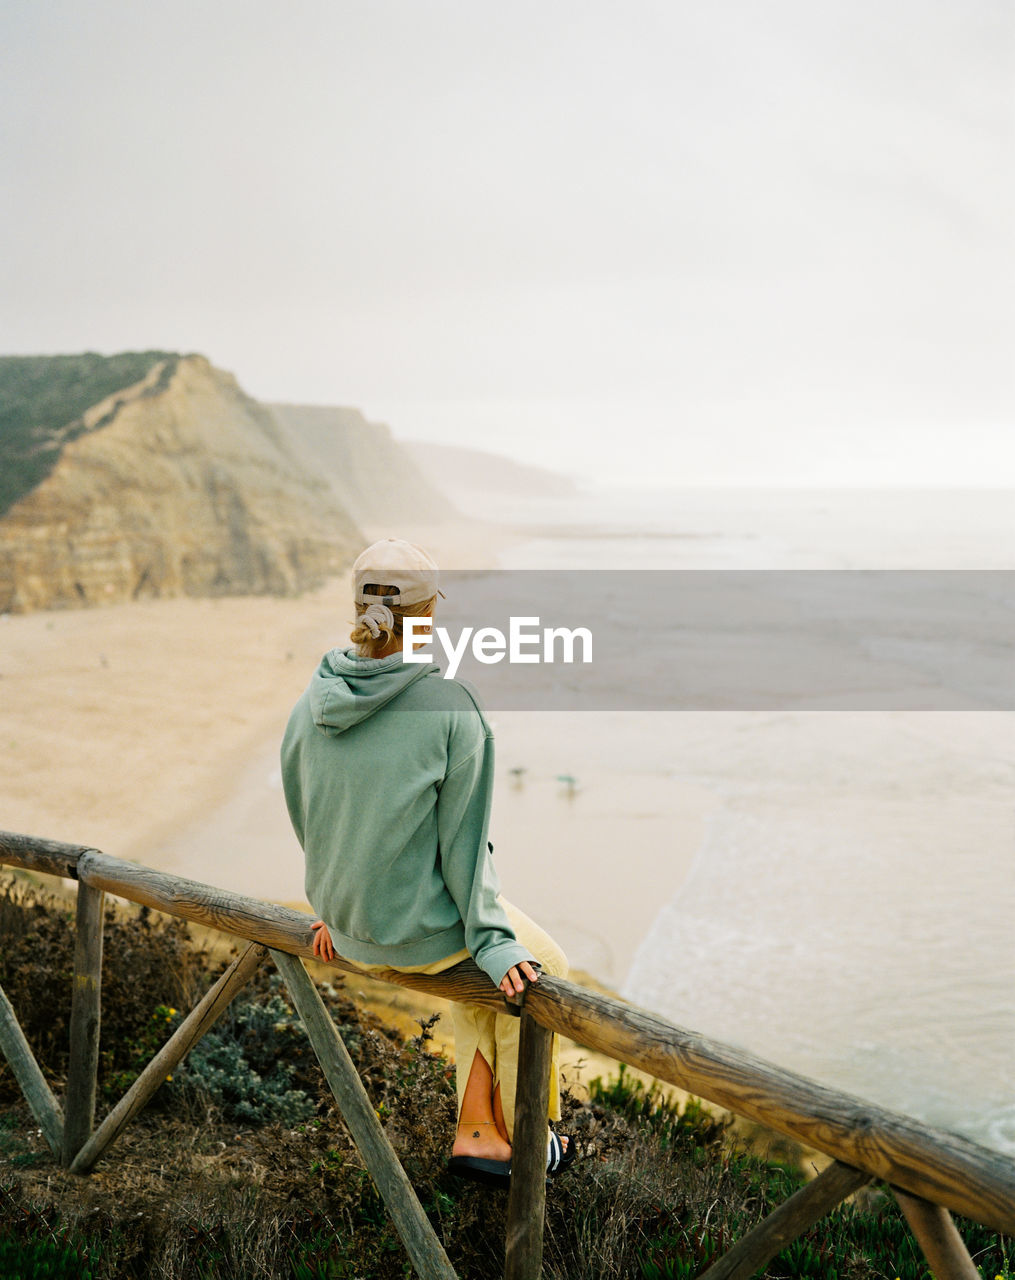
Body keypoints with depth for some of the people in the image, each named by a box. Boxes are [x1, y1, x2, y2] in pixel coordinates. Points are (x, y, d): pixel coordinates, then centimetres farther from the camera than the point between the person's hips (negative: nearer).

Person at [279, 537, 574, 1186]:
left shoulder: (312, 704, -5)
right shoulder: (451, 705, -21)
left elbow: (306, 818, 7)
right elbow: (462, 839, -18)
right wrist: (493, 940, -9)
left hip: (350, 926, 6)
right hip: (424, 926, -6)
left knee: (484, 956, 30)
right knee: (539, 966, 23)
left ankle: (478, 1129, 27)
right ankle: (524, 1134, 34)